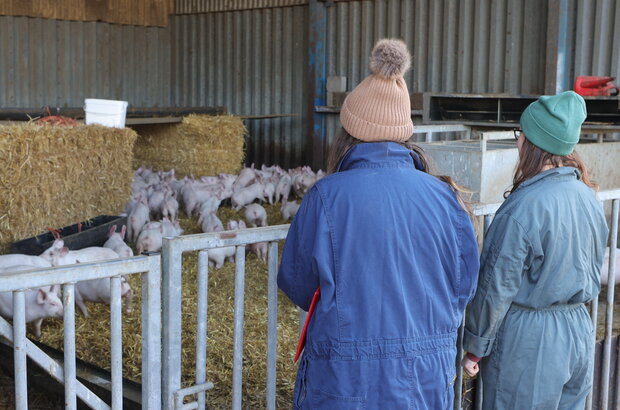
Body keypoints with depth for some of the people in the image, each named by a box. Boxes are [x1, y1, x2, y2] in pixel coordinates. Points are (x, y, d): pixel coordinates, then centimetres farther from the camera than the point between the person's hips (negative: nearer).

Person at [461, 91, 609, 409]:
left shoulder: (522, 209, -22)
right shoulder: (588, 197, 0)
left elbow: (496, 288, -17)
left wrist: (475, 347, -6)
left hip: (527, 342, -7)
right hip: (579, 332, 7)